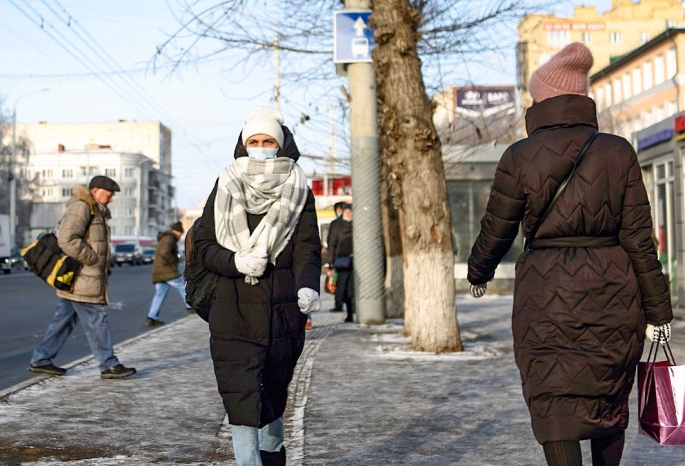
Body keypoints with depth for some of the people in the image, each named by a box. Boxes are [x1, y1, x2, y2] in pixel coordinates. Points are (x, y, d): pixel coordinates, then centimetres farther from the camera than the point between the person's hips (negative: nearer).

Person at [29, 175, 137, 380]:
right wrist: (92, 260, -18)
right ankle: (109, 365, -2)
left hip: (73, 281, 11)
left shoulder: (95, 211, 21)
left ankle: (40, 360, 19)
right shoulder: (80, 207, -13)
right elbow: (67, 240, -24)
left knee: (64, 320, 14)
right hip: (81, 280, -11)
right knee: (97, 321, -6)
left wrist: (103, 267, 14)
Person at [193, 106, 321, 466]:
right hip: (233, 312, 0)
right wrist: (235, 262, -15)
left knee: (273, 398, 14)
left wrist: (307, 287, -24)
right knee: (242, 400, -10)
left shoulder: (298, 192, 5)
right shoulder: (225, 188, 6)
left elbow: (308, 248, -4)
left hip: (283, 312, 1)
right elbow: (203, 246, 5)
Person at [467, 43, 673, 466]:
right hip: (612, 293, 3)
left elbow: (497, 230, 2)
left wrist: (478, 272, 23)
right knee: (610, 400, 20)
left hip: (547, 295, -2)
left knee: (555, 405, 0)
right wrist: (658, 308, 4)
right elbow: (639, 238, -2)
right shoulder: (618, 152, -1)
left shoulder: (520, 157, -5)